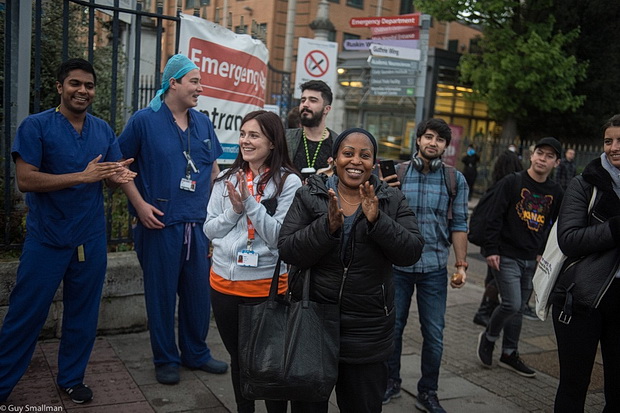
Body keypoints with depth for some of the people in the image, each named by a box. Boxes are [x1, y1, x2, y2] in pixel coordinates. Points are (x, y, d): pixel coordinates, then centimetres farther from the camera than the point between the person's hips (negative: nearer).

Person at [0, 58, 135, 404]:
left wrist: (119, 176, -17)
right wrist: (82, 176, -24)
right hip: (46, 239, -4)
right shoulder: (36, 126, -8)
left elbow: (115, 174, 8)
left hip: (91, 239, 4)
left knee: (83, 314, 14)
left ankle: (72, 378, 31)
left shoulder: (104, 129, 6)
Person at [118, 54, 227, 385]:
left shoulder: (202, 123, 11)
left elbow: (213, 167, 19)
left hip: (198, 225, 5)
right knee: (162, 293, 5)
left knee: (199, 292, 12)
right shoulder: (144, 120, -5)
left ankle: (196, 353, 30)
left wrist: (212, 205, 9)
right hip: (160, 225, -5)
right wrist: (140, 204, -11)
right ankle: (166, 359, 22)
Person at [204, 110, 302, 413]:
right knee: (238, 357, 20)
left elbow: (280, 236, -15)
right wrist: (234, 209, -11)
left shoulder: (288, 181, -9)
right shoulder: (226, 178, 5)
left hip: (266, 285, -5)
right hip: (223, 283, 5)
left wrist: (250, 202, -19)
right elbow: (209, 229, 5)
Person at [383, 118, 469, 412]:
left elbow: (459, 225, 2)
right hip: (397, 266, 0)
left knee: (434, 334, 6)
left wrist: (461, 264, -1)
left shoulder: (456, 180, 2)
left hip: (435, 268, 0)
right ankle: (391, 383, 30)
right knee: (393, 328, 11)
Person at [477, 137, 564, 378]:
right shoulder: (511, 183, -8)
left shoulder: (556, 193, 7)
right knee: (512, 304, -12)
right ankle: (489, 337, 15)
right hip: (506, 256, -5)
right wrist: (491, 250, -14)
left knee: (519, 308, 12)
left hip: (532, 260, 5)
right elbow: (495, 218, -10)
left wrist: (544, 253, 7)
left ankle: (509, 354, 26)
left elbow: (554, 227, 15)